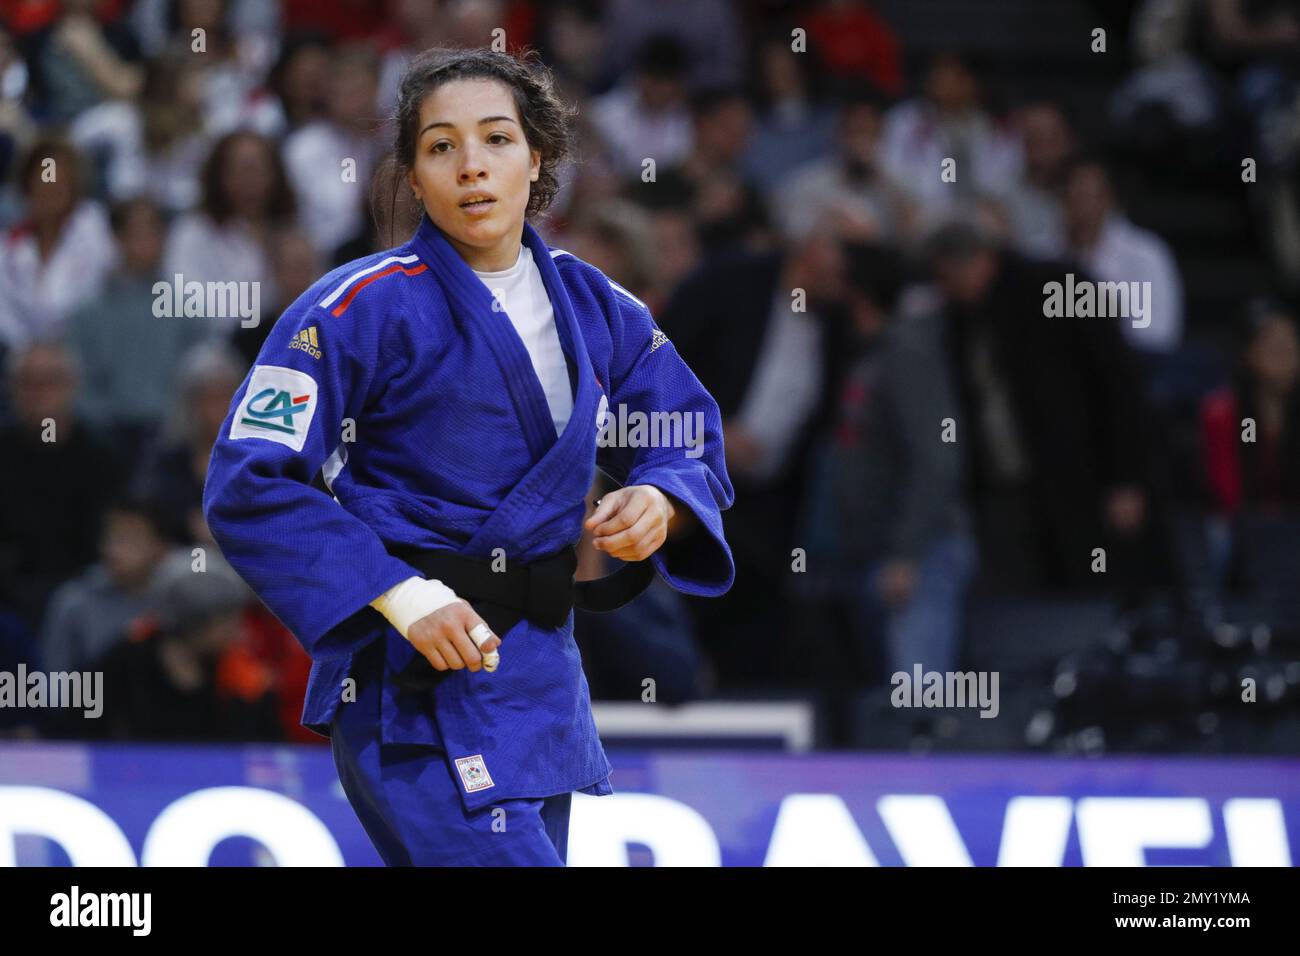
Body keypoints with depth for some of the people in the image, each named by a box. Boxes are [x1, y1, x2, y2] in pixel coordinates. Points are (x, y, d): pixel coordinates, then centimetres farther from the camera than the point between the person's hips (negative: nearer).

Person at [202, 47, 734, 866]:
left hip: (540, 672, 7)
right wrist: (399, 596, -20)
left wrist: (659, 504, -9)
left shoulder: (594, 308, 8)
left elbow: (695, 450, 16)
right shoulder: (363, 308, -10)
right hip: (411, 678, -7)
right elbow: (249, 486, -12)